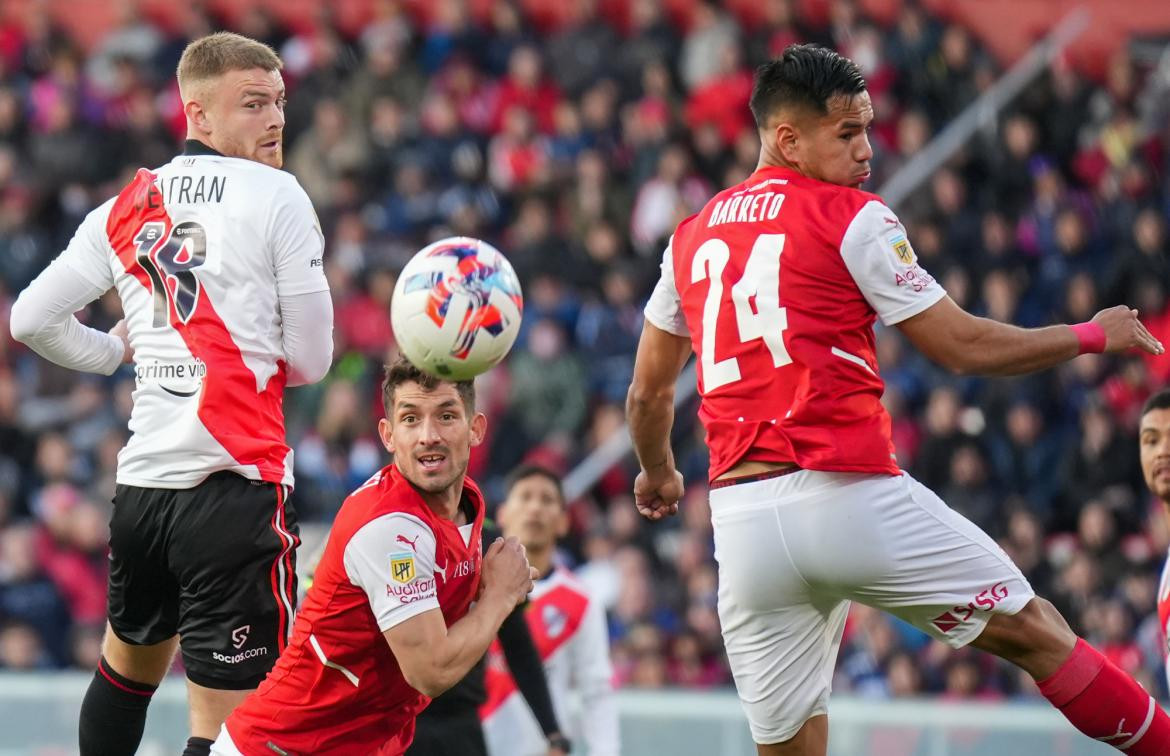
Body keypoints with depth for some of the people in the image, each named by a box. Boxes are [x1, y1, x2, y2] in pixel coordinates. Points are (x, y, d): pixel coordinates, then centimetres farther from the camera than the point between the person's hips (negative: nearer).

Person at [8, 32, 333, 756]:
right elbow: (311, 360, -3)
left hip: (140, 478, 6)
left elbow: (32, 319, 13)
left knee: (128, 662, 29)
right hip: (237, 481, -6)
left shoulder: (127, 206, 12)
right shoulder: (276, 196, -3)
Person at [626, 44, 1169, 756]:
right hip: (850, 497, -5)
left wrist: (658, 473, 45)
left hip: (742, 522, 5)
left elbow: (648, 394, 25)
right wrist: (1094, 335, 13)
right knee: (1036, 630, 7)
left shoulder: (692, 237, 17)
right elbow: (962, 345, 0)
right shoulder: (852, 218, -1)